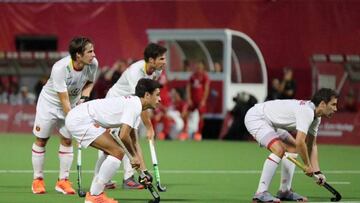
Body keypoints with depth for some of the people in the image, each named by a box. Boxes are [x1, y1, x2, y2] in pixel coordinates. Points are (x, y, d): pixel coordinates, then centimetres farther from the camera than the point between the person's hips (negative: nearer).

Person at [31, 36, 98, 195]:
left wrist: (84, 97, -13)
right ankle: (38, 179, 17)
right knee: (41, 140, 3)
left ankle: (63, 180, 11)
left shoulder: (93, 64, -21)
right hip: (49, 103, -4)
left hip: (73, 105, 4)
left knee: (67, 140, 1)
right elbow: (64, 100, -32)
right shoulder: (60, 68, -36)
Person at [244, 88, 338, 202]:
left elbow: (312, 145, 10)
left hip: (270, 122, 11)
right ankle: (261, 193, -26)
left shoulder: (316, 118, 5)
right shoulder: (307, 112, -28)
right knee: (279, 150, -26)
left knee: (292, 148, 14)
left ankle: (284, 191, 17)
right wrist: (308, 165, -18)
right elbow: (300, 142, -32)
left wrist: (317, 171, 2)